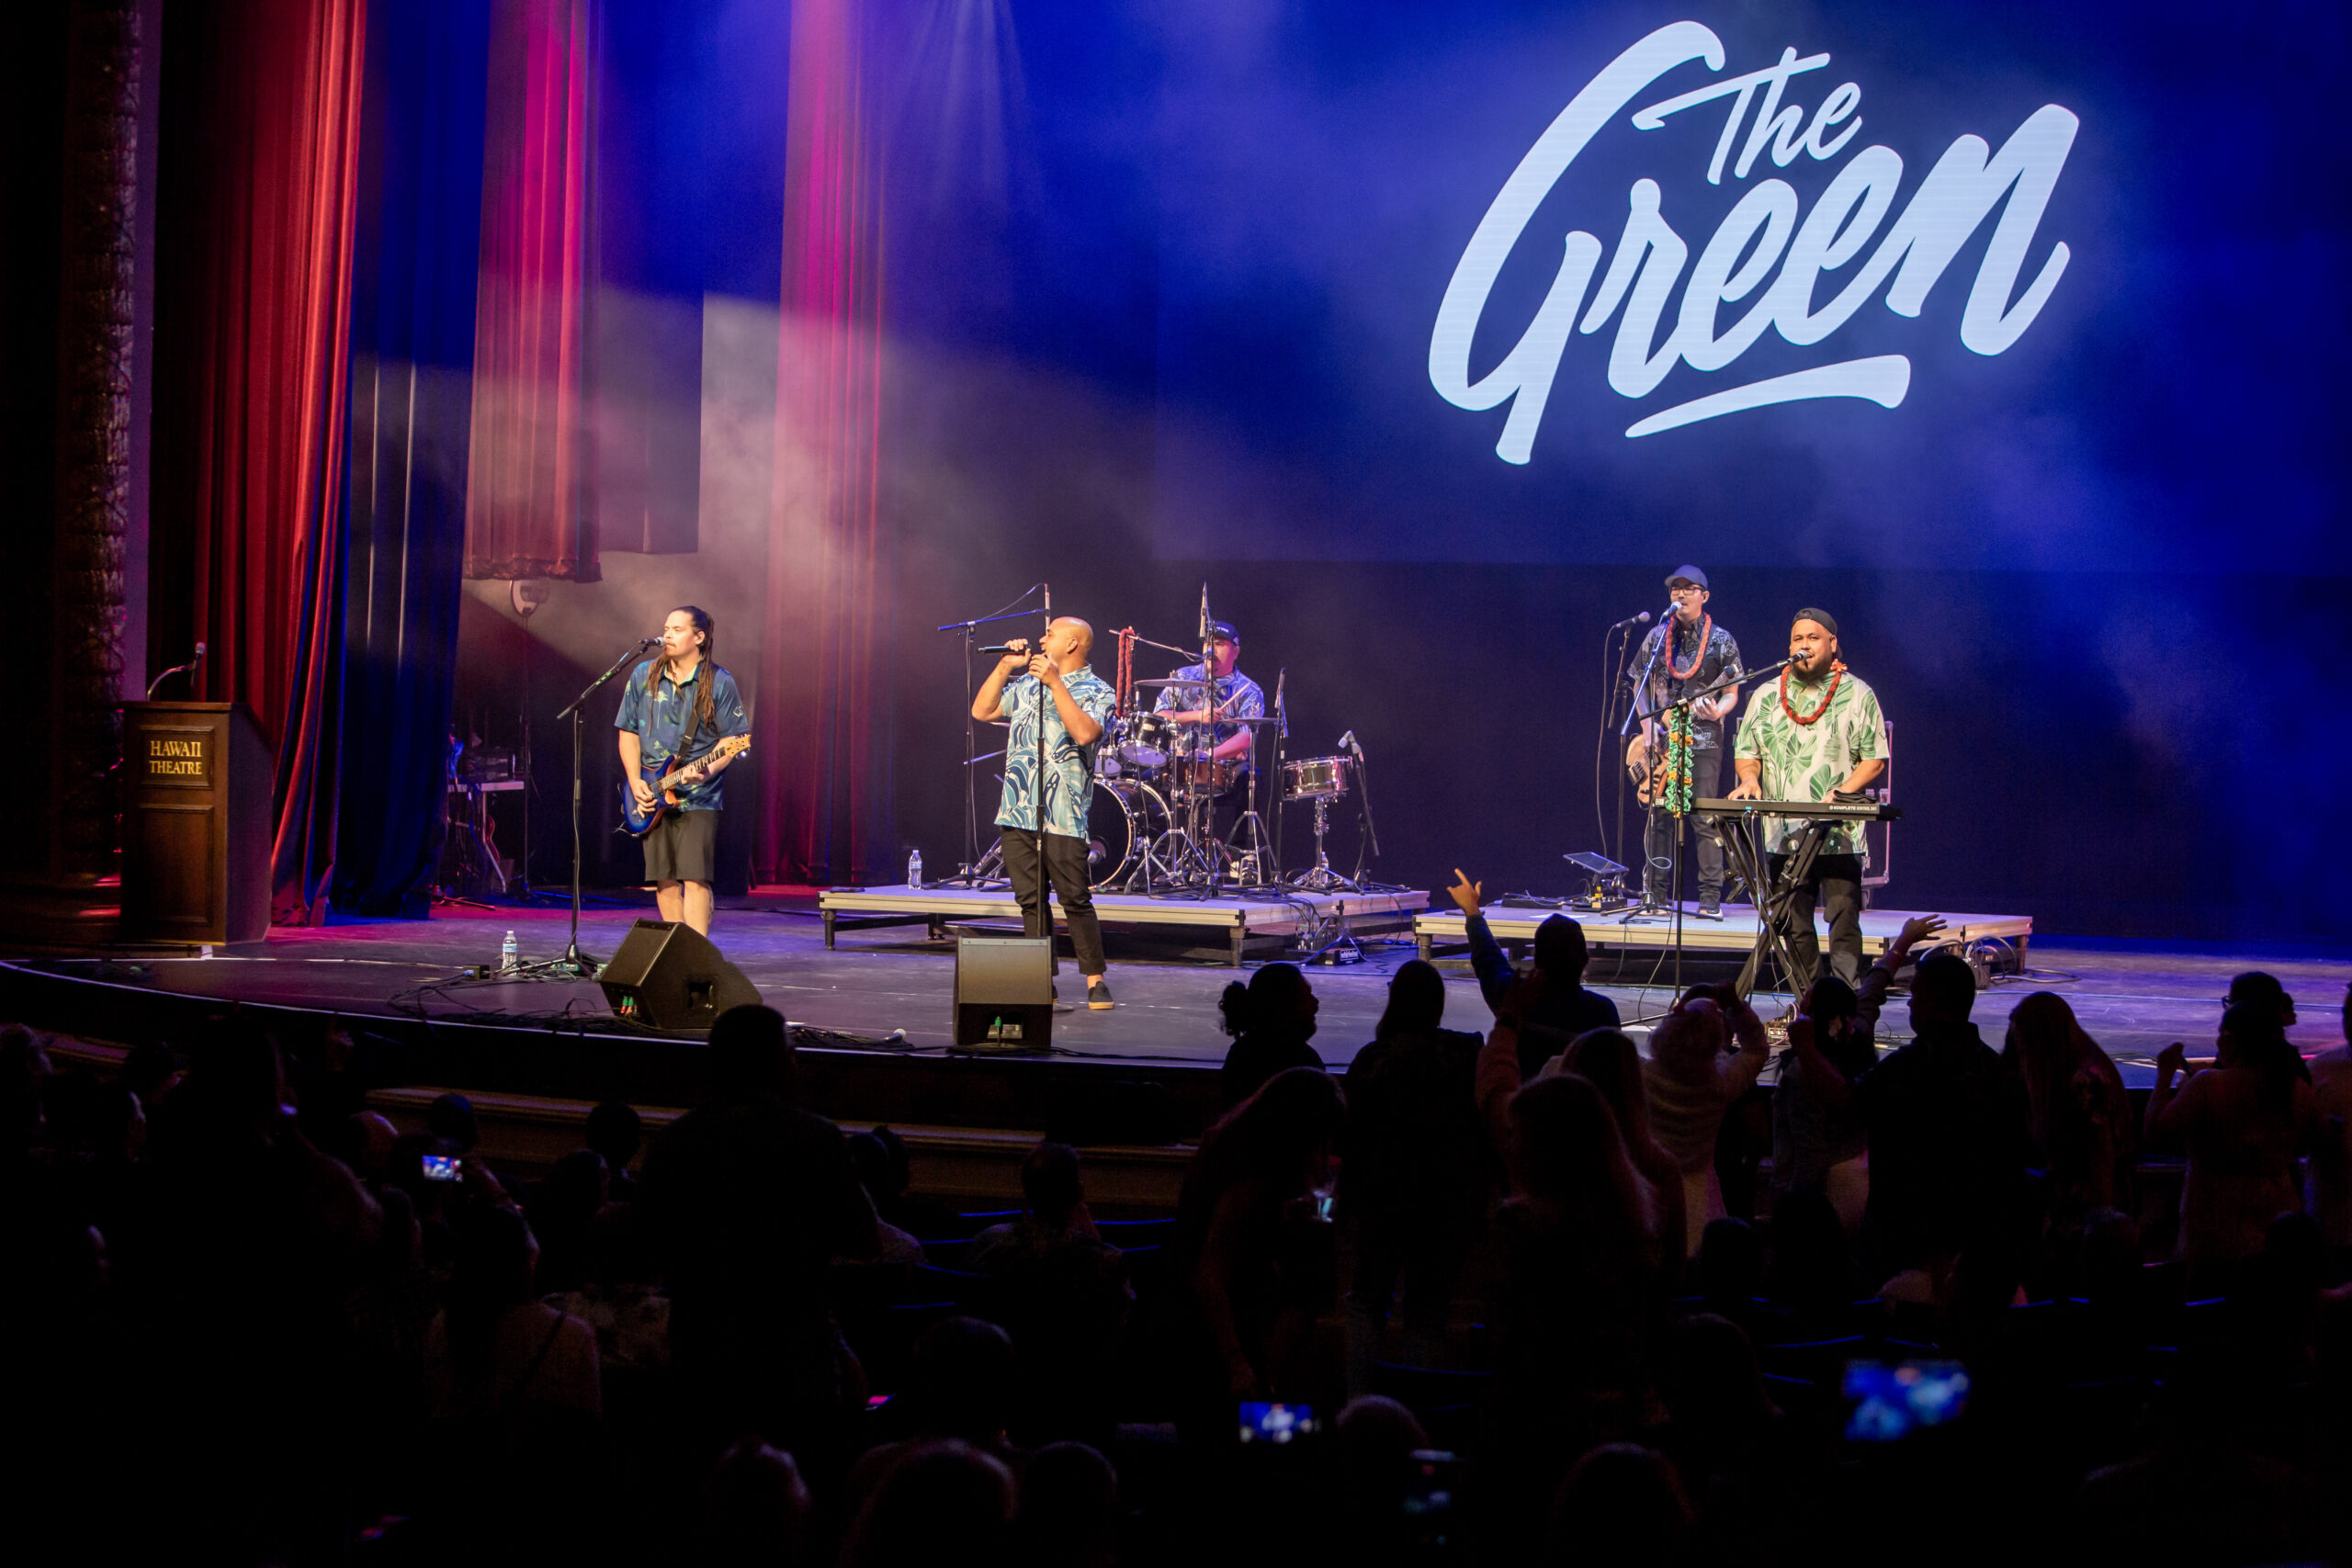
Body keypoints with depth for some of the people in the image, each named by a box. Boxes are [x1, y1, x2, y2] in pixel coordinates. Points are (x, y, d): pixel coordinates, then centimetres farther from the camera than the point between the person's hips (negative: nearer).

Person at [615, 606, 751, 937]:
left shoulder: (719, 683, -2)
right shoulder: (644, 676, 7)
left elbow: (732, 738, -2)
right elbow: (628, 732, 11)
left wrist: (707, 770, -20)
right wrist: (635, 783, 0)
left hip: (698, 797, -4)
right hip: (652, 797, 4)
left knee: (695, 878, -13)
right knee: (664, 881, 5)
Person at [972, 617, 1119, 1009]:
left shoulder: (1097, 692, -1)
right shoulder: (1027, 683, 18)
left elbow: (1085, 733, -20)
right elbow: (981, 711, 17)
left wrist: (1055, 683, -19)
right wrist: (1004, 666, 9)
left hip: (1062, 816, -6)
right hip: (1017, 811, 6)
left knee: (1075, 900, -6)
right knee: (1030, 900, 7)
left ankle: (1095, 980, 0)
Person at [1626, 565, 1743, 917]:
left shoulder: (1721, 641, 2)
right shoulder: (1657, 636, 9)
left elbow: (1732, 693, 3)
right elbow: (1641, 685, 15)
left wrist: (1717, 712, -19)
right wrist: (1647, 726, 2)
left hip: (1703, 740, -3)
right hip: (1660, 740, 3)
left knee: (1704, 818, -8)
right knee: (1659, 815, 3)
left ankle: (1710, 898, -5)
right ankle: (1657, 894, 10)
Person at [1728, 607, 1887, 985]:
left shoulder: (1857, 694, 5)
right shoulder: (1767, 696, 15)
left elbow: (1875, 759, 2)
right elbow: (1746, 751, 18)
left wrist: (1842, 792, -13)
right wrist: (1750, 777, -4)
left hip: (1838, 831, -3)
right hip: (1783, 832, 4)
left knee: (1843, 921, -9)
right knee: (1794, 925, 4)